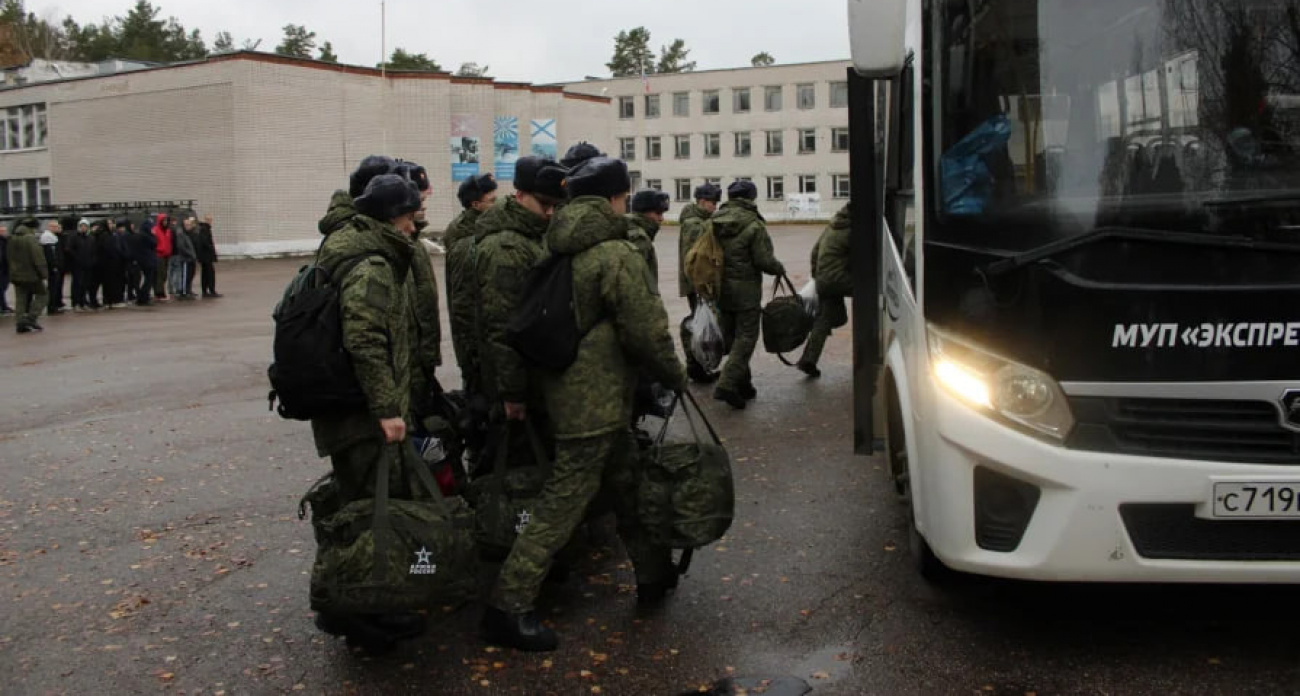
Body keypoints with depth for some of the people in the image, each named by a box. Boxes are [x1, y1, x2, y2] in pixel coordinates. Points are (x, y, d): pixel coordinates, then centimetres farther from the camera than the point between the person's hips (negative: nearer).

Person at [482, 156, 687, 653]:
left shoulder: (562, 250, 10)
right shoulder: (618, 255, -17)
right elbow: (647, 332, -17)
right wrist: (676, 377, 0)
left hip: (565, 389, 9)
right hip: (596, 401, -9)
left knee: (628, 483, 22)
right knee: (562, 505, -4)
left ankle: (654, 574, 37)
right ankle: (509, 608, 0)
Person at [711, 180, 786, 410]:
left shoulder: (714, 223, 4)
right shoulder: (754, 225, -13)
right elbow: (764, 260, -15)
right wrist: (780, 269, 6)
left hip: (720, 287, 6)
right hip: (746, 289, -6)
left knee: (730, 337, 15)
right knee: (746, 337, 0)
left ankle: (742, 385, 23)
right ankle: (727, 384, -13)